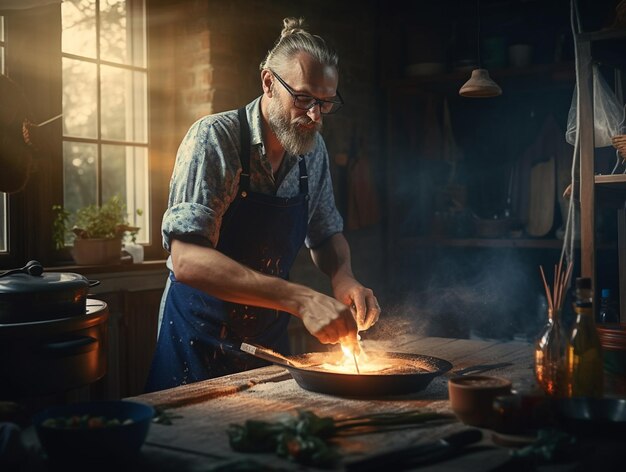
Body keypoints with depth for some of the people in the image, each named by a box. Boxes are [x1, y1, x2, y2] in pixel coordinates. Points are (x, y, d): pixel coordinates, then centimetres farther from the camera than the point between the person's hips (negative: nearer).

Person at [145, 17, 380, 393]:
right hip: (201, 340, -5)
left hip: (270, 339, 6)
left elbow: (326, 233, 12)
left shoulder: (313, 150, -2)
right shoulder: (215, 139, -21)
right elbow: (187, 261, -31)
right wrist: (301, 299, -39)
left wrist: (344, 279, -11)